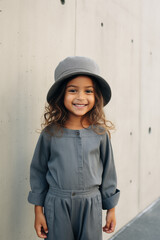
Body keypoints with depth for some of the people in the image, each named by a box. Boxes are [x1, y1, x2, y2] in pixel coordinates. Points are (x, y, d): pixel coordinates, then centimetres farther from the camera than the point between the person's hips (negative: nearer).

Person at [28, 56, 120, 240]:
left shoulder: (100, 133, -5)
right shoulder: (50, 133, -7)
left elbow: (108, 171, 4)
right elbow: (38, 171, 2)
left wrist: (111, 209, 9)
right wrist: (38, 210, 4)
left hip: (91, 205, 1)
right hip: (57, 205, -1)